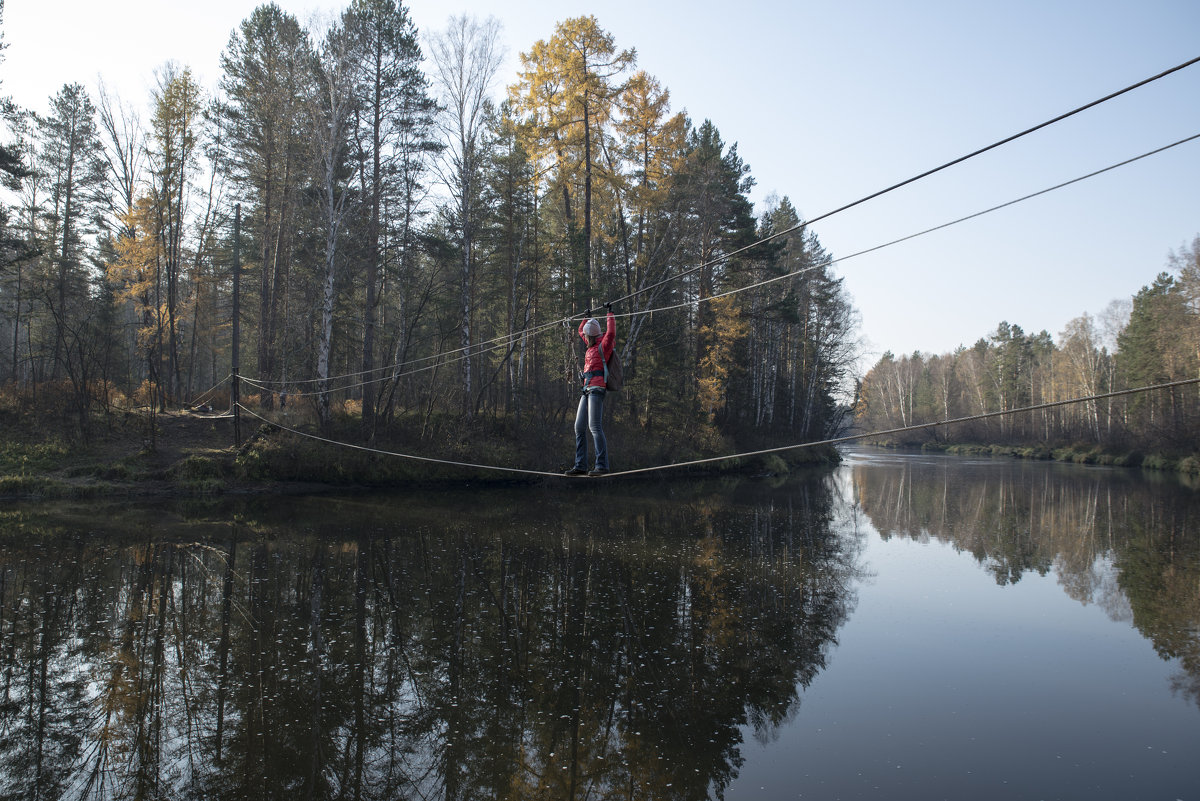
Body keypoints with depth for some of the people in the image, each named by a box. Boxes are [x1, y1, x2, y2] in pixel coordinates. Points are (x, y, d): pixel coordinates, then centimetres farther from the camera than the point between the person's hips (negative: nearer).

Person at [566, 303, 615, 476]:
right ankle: (580, 465, 10)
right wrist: (587, 317, 38)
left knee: (595, 426, -16)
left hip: (597, 388, -9)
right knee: (579, 428, 6)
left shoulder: (604, 344, -1)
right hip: (587, 389, 9)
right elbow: (580, 331, 40)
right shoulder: (591, 345, 21)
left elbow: (611, 332, -20)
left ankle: (602, 465, -16)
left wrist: (610, 313, -12)